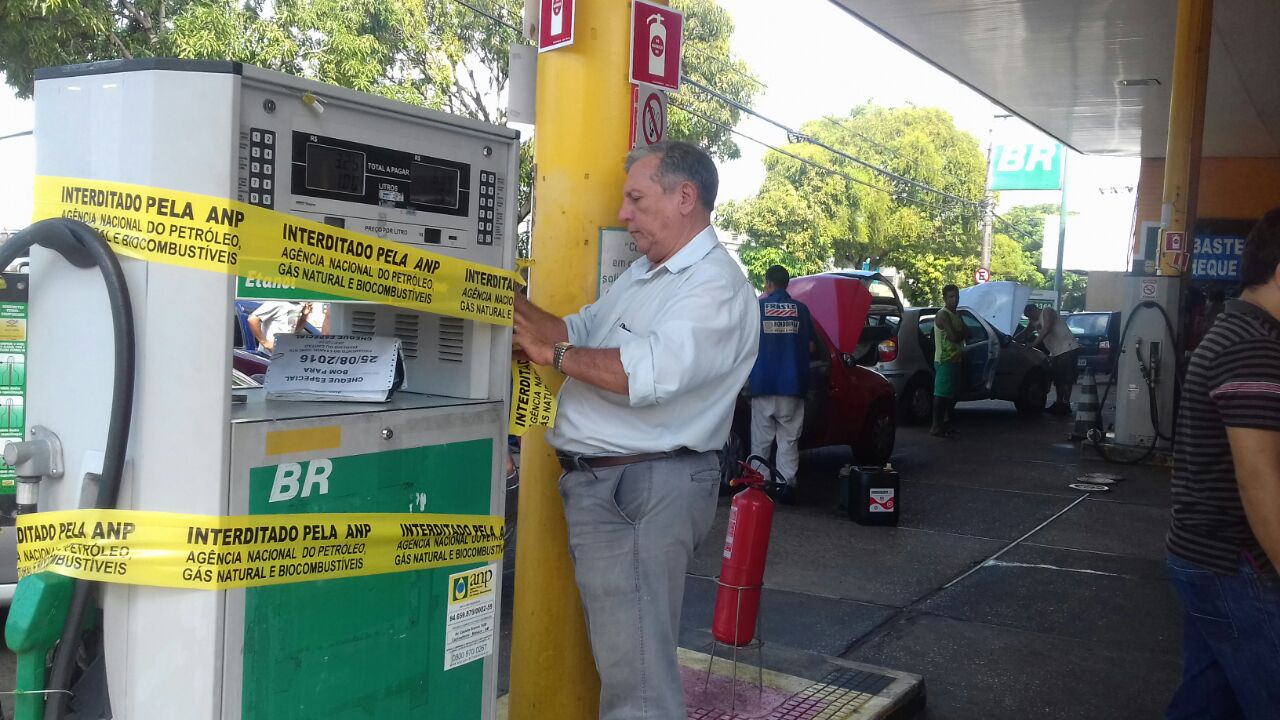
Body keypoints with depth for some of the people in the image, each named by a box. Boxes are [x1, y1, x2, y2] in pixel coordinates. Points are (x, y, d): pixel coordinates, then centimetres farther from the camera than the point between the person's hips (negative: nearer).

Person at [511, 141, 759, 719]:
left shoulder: (715, 287, -13)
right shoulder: (643, 274, 19)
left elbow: (648, 373, -27)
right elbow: (577, 330, 16)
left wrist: (554, 355, -15)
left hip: (642, 491, -9)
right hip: (598, 484, 9)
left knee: (635, 671, -7)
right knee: (623, 654, 20)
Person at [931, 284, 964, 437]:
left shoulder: (956, 315, 17)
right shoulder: (943, 315, -13)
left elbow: (962, 334, 14)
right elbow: (954, 337, -21)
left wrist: (959, 333, -6)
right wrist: (961, 333, -2)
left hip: (955, 359, 10)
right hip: (945, 360, -10)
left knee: (952, 393, 14)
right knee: (941, 393, -11)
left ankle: (947, 423, 22)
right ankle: (936, 427, -10)